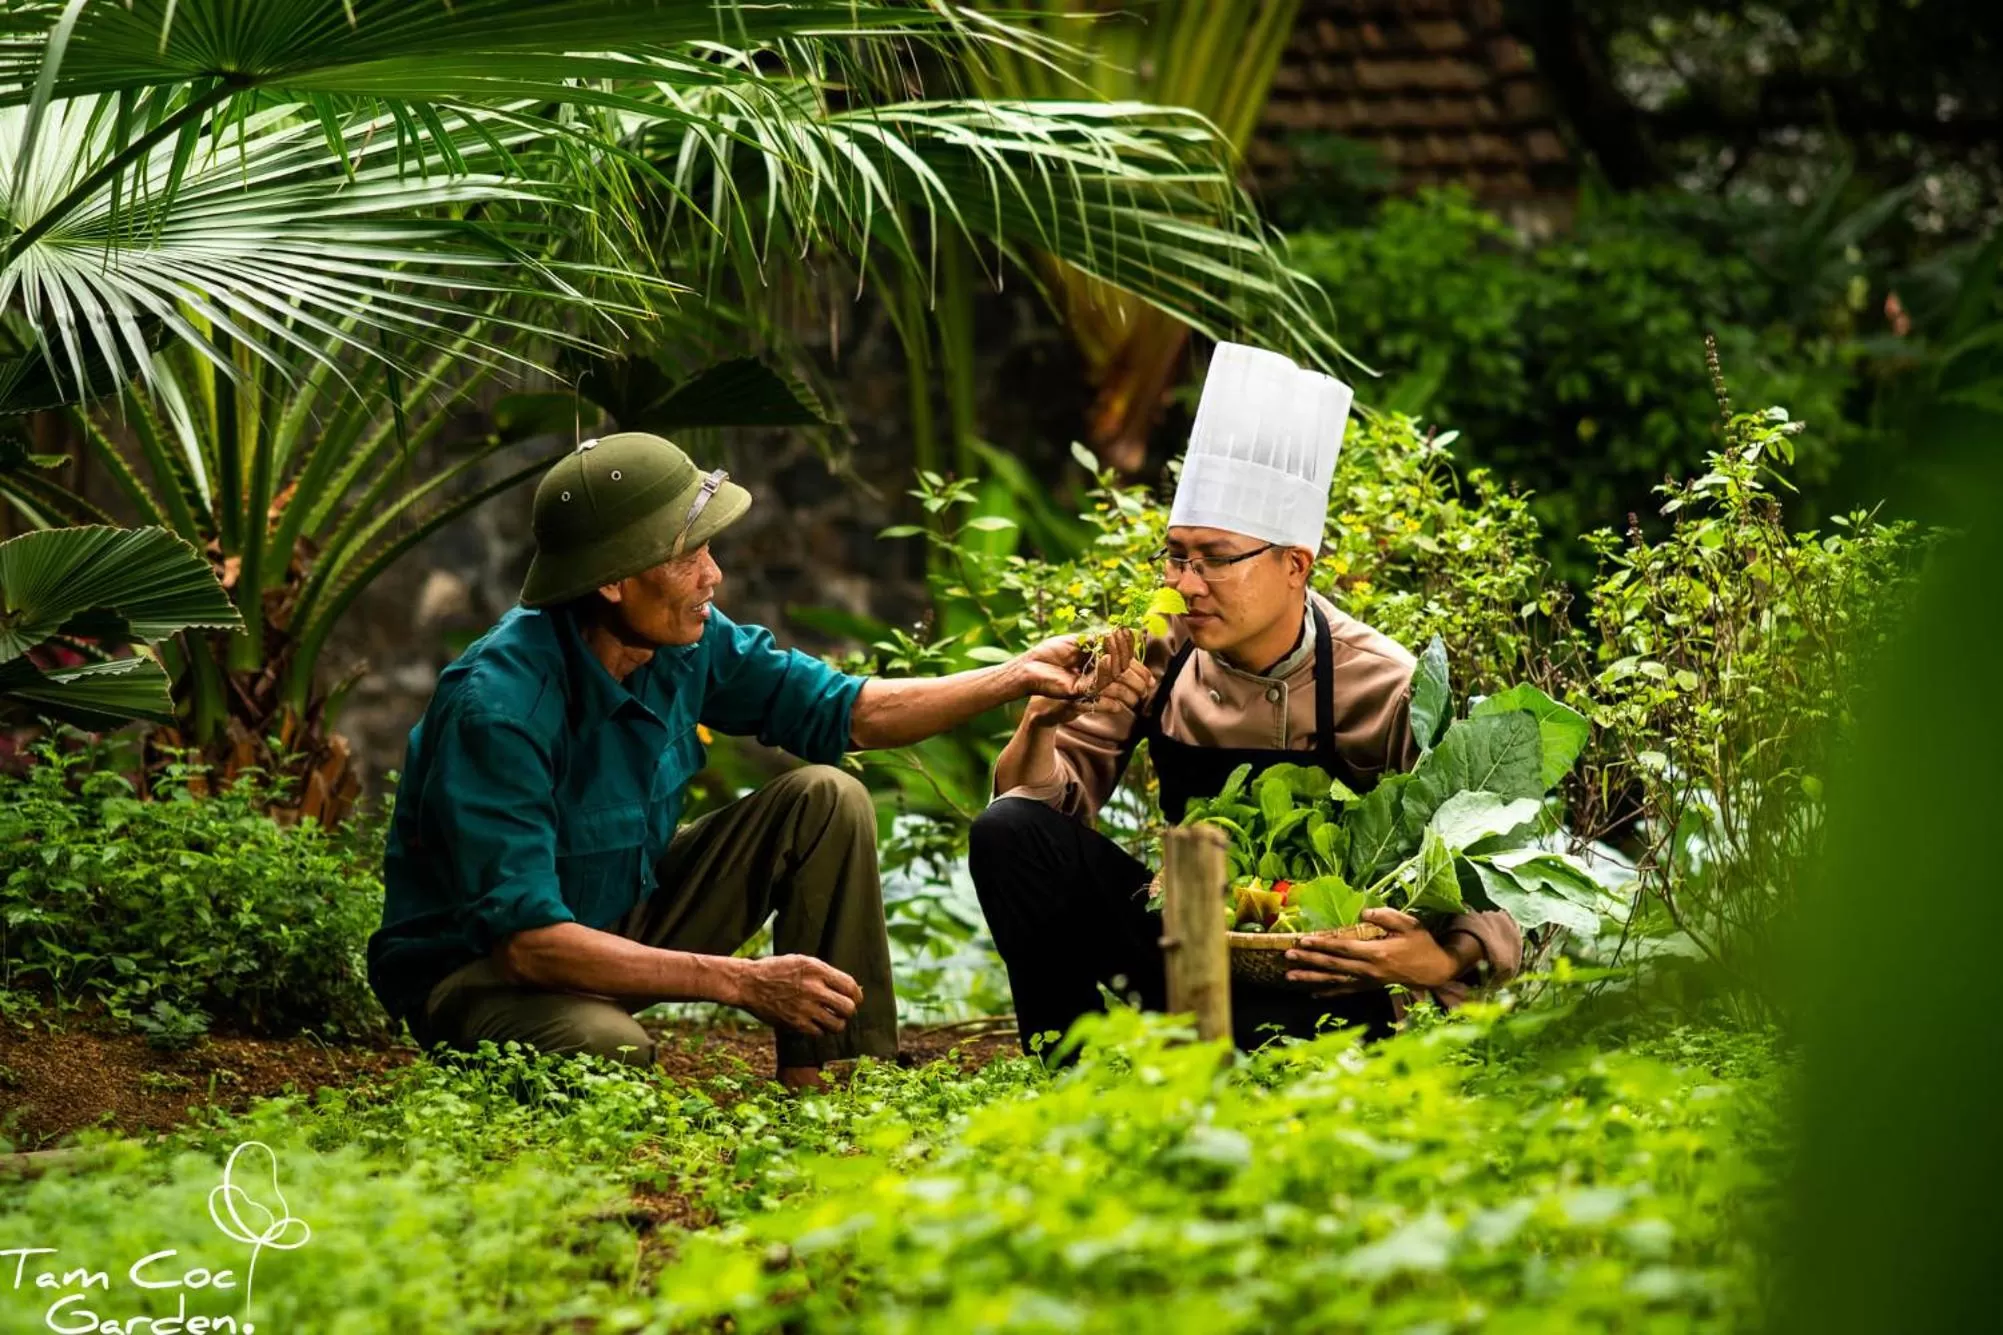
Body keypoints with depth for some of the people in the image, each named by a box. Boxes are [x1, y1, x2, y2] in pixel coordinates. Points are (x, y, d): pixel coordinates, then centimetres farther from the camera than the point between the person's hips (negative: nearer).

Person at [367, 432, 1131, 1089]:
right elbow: (527, 940, -35)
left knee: (826, 802, -5)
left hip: (624, 917, 8)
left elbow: (844, 712, 7)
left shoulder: (686, 640, -9)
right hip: (480, 968, -8)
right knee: (609, 1053, -41)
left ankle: (833, 1085, -5)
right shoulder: (496, 709, -32)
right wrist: (739, 981, -36)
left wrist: (1017, 677, -4)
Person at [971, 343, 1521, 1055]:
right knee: (1010, 831, -14)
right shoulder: (1158, 653, -5)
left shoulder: (1385, 692, -17)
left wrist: (1447, 962, -37)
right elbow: (1039, 797, 1)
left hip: (1321, 982, -5)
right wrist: (1043, 722, -21)